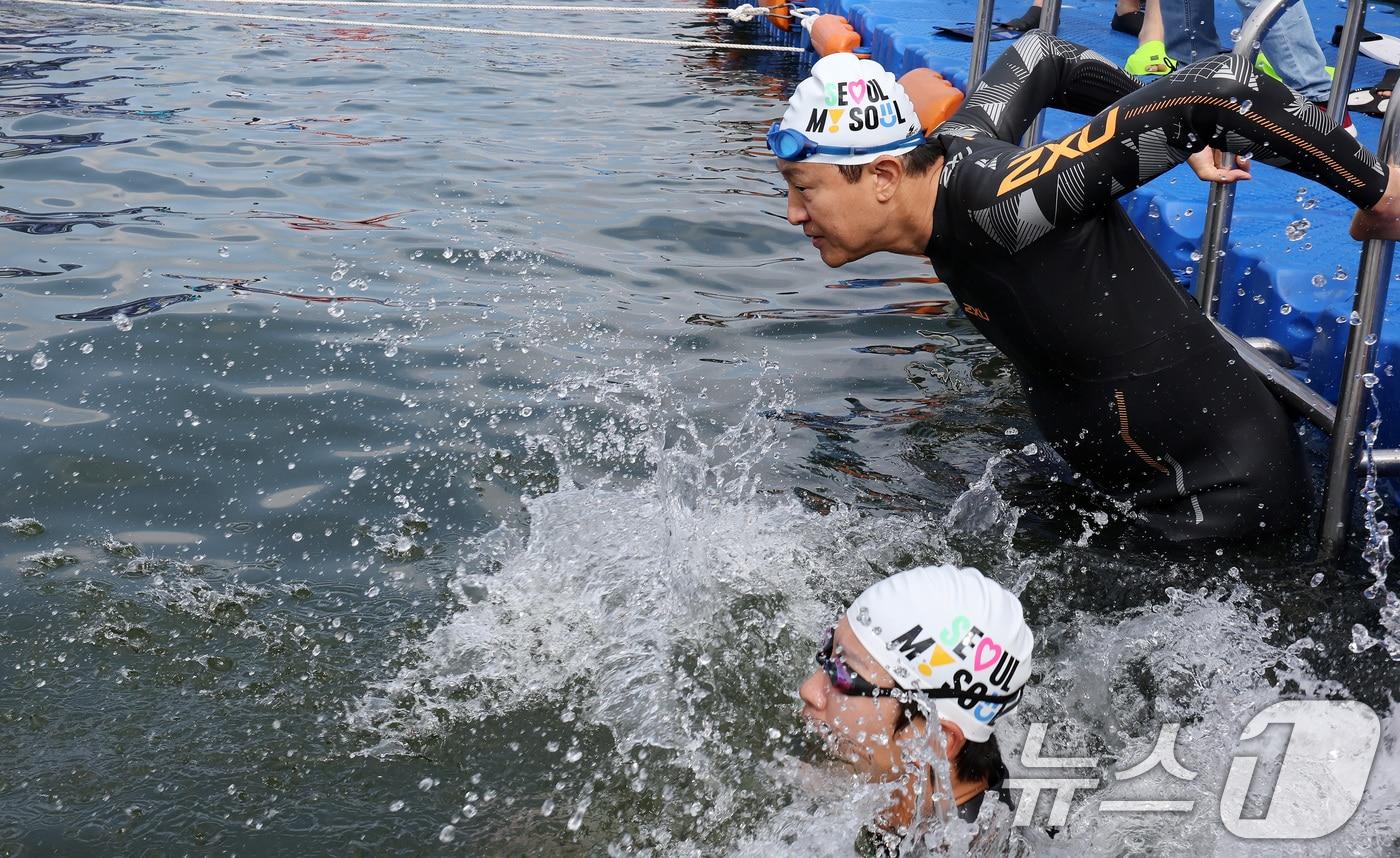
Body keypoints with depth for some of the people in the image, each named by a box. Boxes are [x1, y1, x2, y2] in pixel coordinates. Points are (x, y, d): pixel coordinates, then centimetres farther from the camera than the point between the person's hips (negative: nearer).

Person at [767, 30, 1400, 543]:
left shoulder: (1000, 205, -32)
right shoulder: (950, 153, -4)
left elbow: (1222, 87, -34)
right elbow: (1036, 55, 15)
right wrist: (1178, 132, 20)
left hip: (1230, 491, -9)